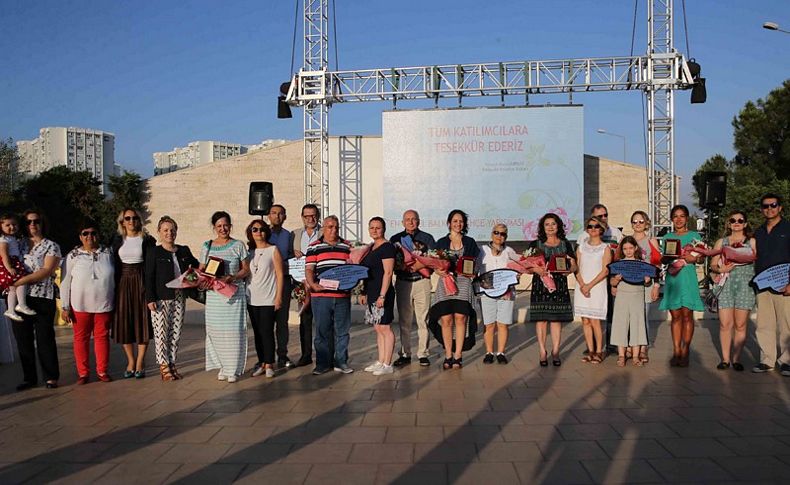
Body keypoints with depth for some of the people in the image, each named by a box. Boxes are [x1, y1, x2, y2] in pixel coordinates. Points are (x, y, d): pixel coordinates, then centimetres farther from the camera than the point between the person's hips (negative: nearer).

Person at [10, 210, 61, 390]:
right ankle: (29, 377, 17)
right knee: (23, 340, 7)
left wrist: (22, 280, -18)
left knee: (45, 339, -2)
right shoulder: (19, 245, 16)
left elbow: (46, 271, -10)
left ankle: (51, 377, 7)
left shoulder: (51, 246, 2)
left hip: (42, 299, -5)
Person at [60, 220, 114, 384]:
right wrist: (65, 307, -4)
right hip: (80, 305, -1)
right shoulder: (73, 256, -1)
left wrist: (116, 303, 9)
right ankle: (83, 372, 17)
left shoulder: (108, 253, 3)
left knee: (102, 337, 7)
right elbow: (65, 282, 0)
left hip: (104, 304, 1)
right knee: (81, 338, 6)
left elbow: (114, 278, 9)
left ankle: (102, 371, 18)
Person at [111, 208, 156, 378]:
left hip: (141, 282, -3)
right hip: (123, 283, 3)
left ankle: (140, 362, 6)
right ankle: (131, 361, 13)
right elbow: (114, 264, 11)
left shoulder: (147, 240, 1)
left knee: (142, 321, -2)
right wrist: (114, 286, 3)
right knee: (124, 322, 2)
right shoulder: (117, 240, 10)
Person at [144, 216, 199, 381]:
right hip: (161, 299, -4)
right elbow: (149, 277, -5)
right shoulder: (153, 252, -1)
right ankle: (164, 366, 8)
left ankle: (172, 363, 18)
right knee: (161, 332, -2)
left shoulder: (184, 251, 11)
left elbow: (196, 266, 25)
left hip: (179, 298, 4)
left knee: (176, 332, 8)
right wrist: (150, 299, -12)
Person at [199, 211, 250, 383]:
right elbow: (201, 269, 15)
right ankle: (222, 366, 13)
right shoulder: (207, 246, 12)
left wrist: (232, 277, -15)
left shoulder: (238, 245, 4)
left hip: (234, 293, -2)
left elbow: (246, 270, 3)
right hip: (213, 294, 3)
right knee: (215, 330, 1)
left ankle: (233, 369, 2)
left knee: (233, 330, -5)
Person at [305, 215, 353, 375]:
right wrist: (312, 284, -17)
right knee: (322, 331, 3)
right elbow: (309, 269, 0)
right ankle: (322, 363, 13)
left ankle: (341, 362, 16)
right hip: (321, 295, -2)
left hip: (343, 296, 2)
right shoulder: (314, 247, 6)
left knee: (342, 330, 7)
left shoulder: (346, 247, 13)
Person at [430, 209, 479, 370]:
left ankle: (458, 356, -1)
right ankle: (448, 355, 3)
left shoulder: (469, 242, 13)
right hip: (445, 283, 0)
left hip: (463, 283, 0)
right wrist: (439, 271, -12)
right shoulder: (441, 242, 11)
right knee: (446, 320, -6)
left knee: (460, 318, -8)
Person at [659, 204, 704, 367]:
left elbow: (699, 257, 1)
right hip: (672, 278, 2)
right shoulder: (667, 237, 15)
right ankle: (676, 351, 6)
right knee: (675, 316, 3)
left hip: (688, 278, -2)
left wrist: (691, 258, -20)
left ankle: (685, 351, 0)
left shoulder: (694, 235, 8)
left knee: (687, 315, -4)